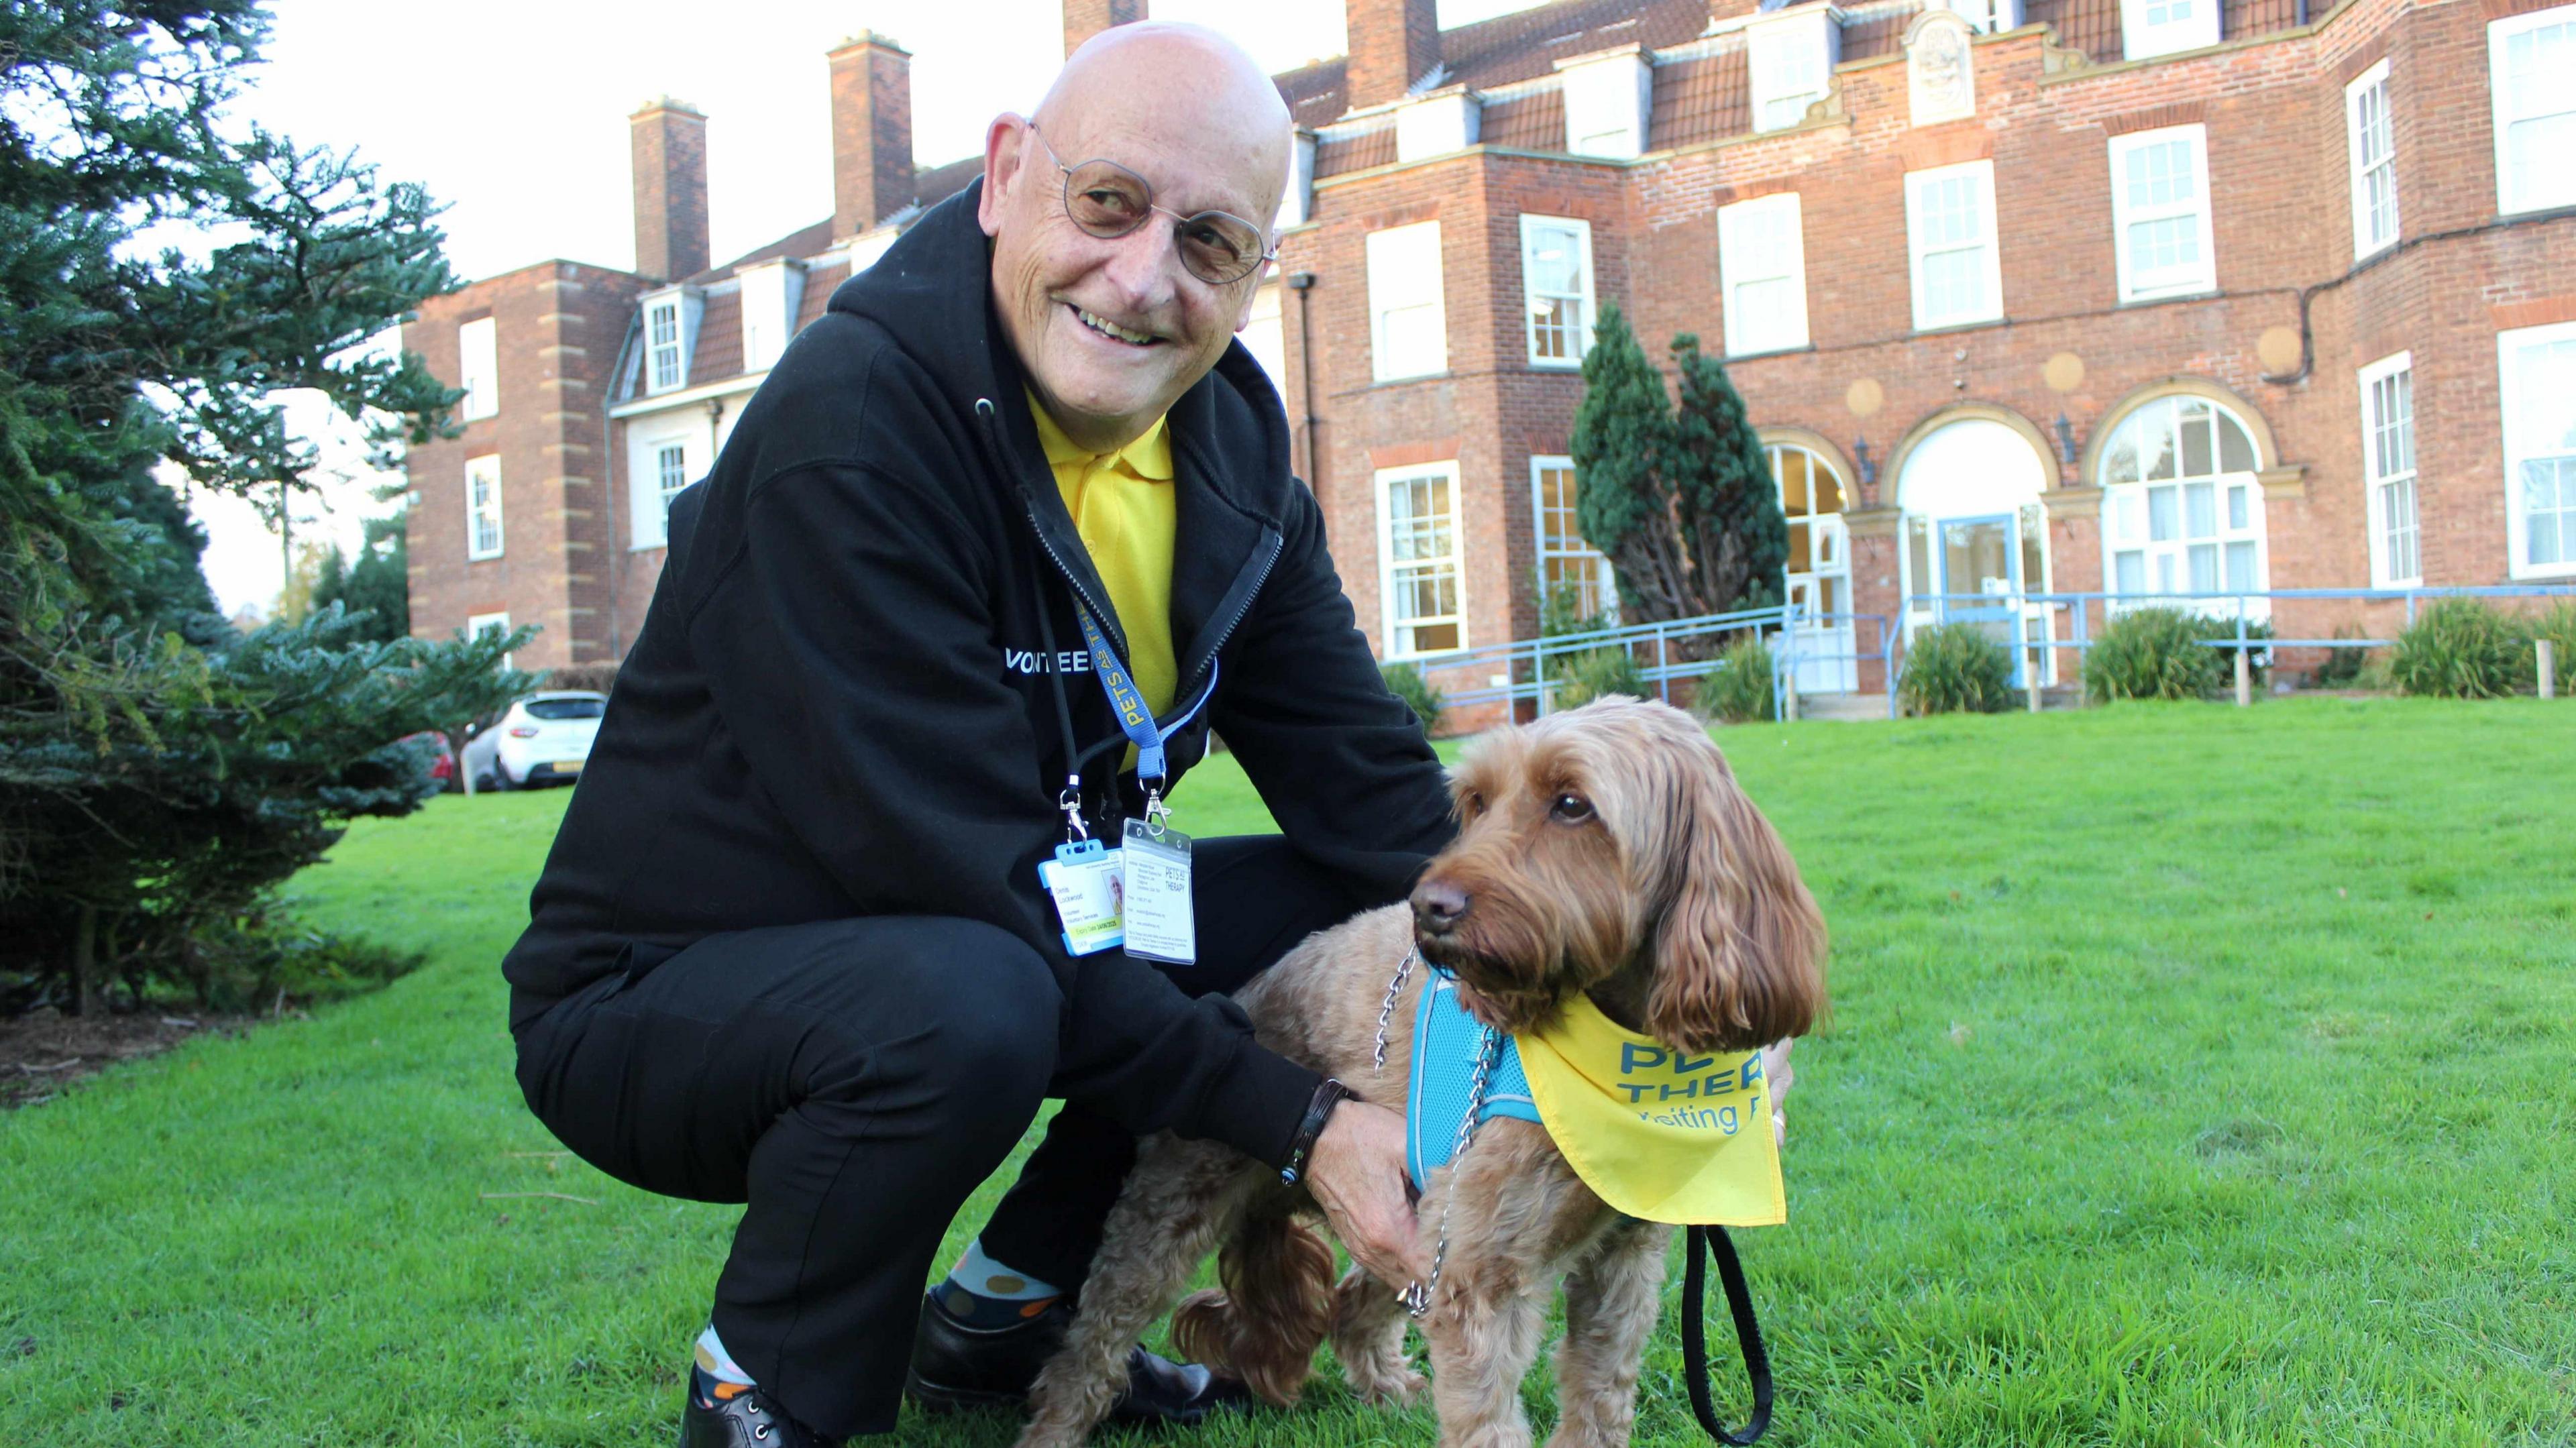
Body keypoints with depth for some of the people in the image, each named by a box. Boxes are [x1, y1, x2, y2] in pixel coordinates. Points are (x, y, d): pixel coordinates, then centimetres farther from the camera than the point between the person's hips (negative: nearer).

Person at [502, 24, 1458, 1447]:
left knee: (1347, 909, -3)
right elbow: (975, 886, -30)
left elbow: (1371, 791, -3)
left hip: (1003, 946, 7)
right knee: (961, 1003, -37)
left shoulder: (1226, 437, -3)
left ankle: (1005, 1310, 10)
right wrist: (1296, 1120, -28)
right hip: (654, 996, -7)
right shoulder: (845, 432, -27)